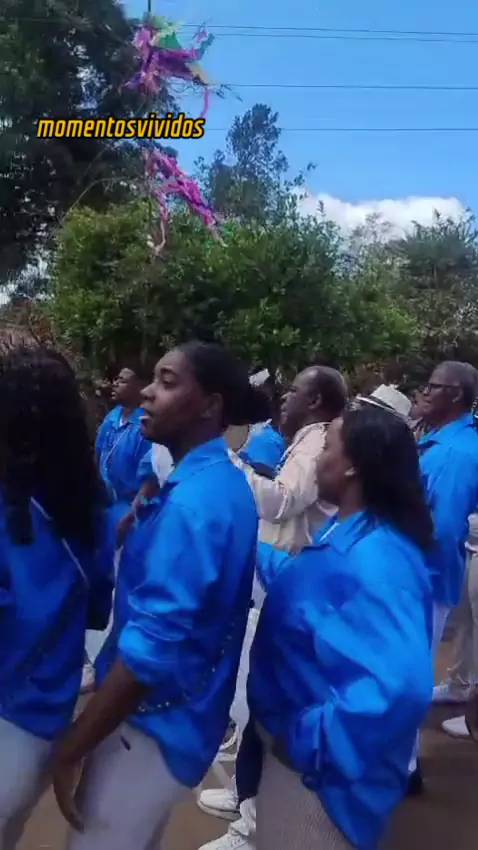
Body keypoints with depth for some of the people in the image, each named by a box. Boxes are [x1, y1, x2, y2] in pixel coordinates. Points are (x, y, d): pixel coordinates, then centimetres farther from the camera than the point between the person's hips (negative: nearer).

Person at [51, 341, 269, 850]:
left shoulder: (193, 500, -25)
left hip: (154, 725, -9)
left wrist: (71, 748, -19)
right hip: (176, 716, 9)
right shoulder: (225, 484, 5)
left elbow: (153, 646, -28)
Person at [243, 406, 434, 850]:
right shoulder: (344, 532, 2)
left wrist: (309, 740, -31)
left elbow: (400, 685, -42)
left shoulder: (377, 559, -31)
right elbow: (300, 584, 23)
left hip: (318, 770, -9)